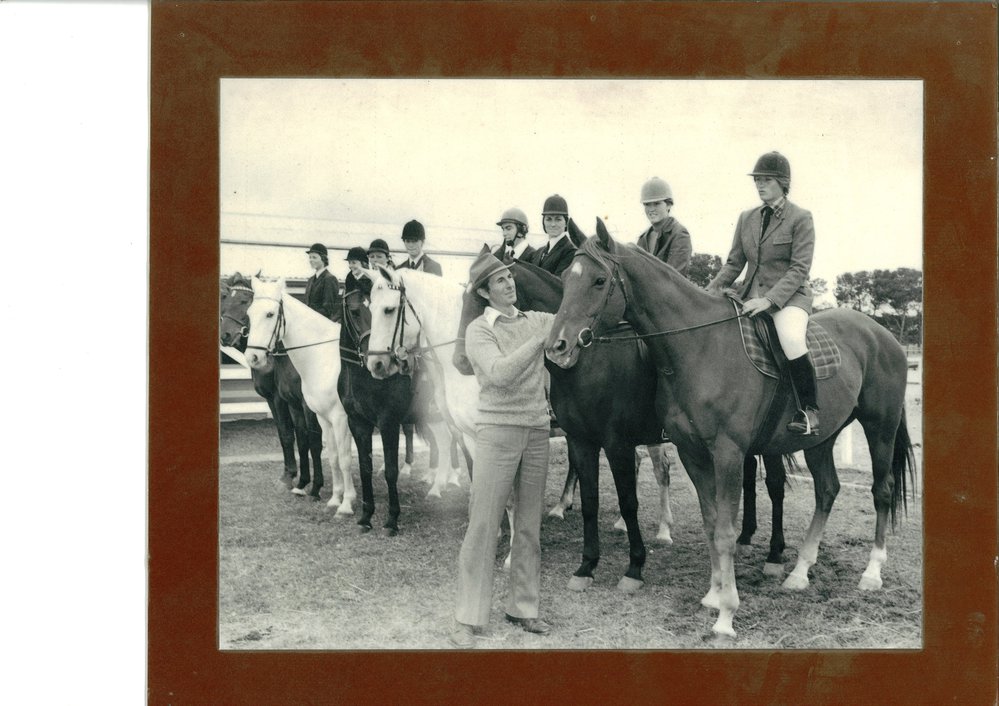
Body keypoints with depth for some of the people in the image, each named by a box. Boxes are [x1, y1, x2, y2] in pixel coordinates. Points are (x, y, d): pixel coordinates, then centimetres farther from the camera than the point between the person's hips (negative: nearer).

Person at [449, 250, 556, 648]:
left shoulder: (537, 321, 9)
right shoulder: (479, 331, -5)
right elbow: (499, 373, -19)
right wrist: (540, 339, -22)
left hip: (537, 432, 5)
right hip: (499, 431, -4)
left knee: (529, 526, 10)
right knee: (483, 525, -3)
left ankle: (523, 607, 22)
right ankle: (467, 619, 3)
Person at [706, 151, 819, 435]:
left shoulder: (801, 218, -3)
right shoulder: (746, 218, 14)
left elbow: (799, 268, -11)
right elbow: (734, 262, 14)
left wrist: (768, 300, -23)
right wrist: (712, 289, -4)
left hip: (789, 296, -6)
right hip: (750, 295, 6)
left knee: (792, 340, -36)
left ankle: (809, 409, -20)